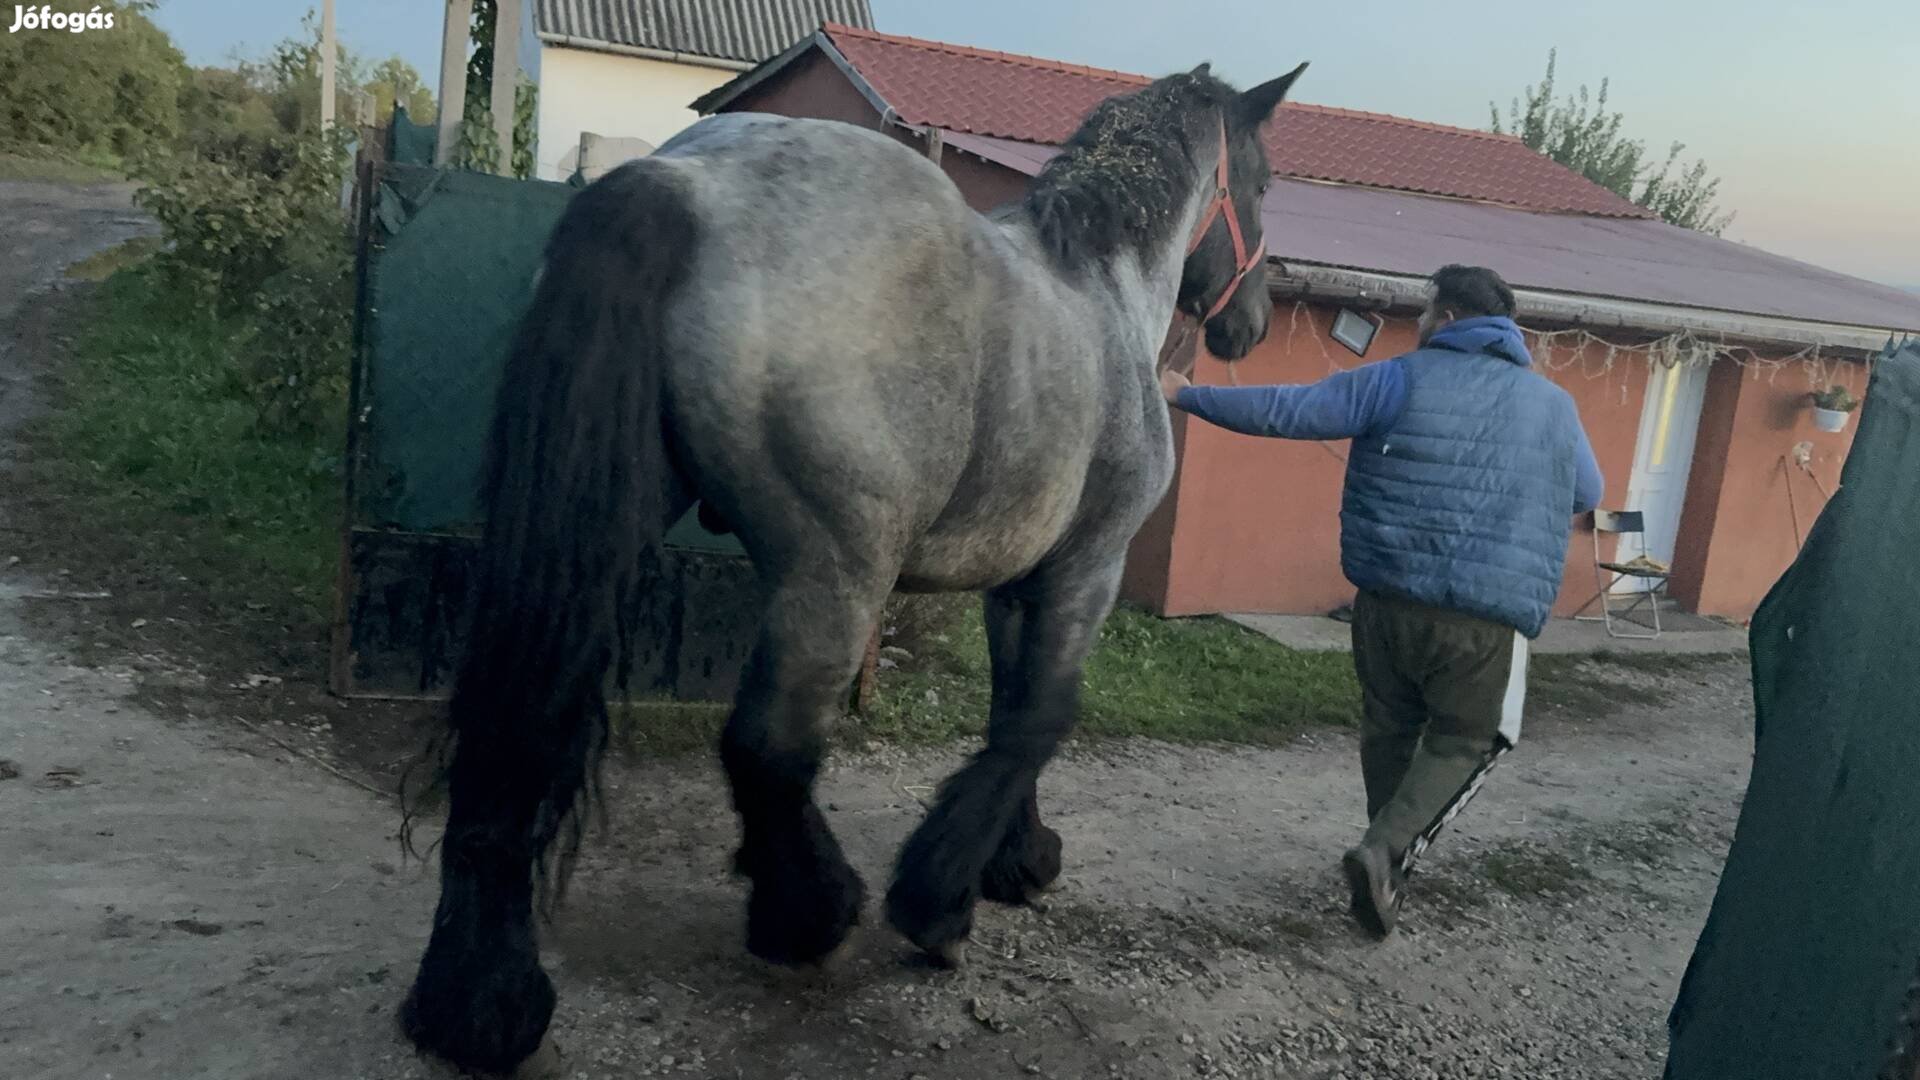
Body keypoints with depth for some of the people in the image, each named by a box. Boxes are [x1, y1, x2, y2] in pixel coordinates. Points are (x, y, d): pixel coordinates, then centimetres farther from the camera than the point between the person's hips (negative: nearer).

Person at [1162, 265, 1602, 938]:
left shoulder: (1400, 380, 0)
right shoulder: (1555, 404, 10)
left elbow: (1289, 411, -5)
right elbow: (1588, 497, 25)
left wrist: (1187, 396, 4)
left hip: (1387, 601, 0)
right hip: (1491, 617, 0)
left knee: (1388, 731, 19)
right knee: (1463, 744, 14)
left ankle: (1390, 863, 30)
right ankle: (1387, 850, -6)